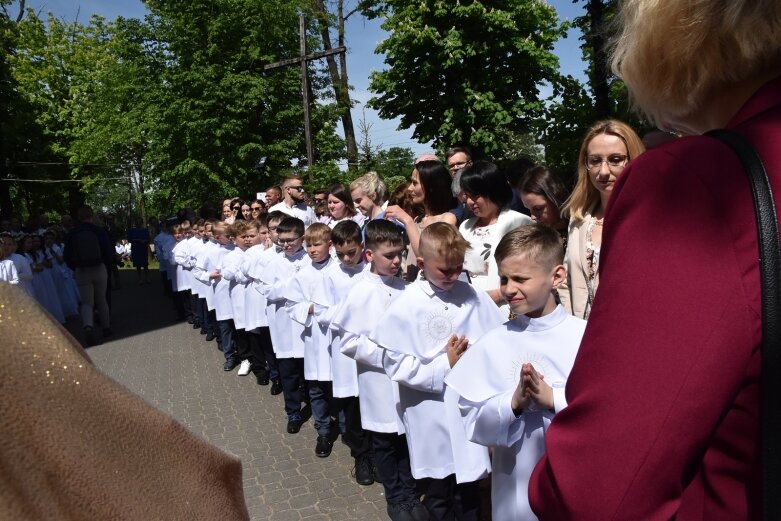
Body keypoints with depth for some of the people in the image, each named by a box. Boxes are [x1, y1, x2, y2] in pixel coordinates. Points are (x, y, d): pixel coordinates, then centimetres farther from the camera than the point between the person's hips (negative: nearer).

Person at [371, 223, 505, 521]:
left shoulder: (473, 296, -3)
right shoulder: (406, 306, -12)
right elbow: (395, 364, -12)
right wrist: (444, 366, -15)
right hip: (433, 420, -2)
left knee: (469, 493, 19)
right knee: (438, 497, 19)